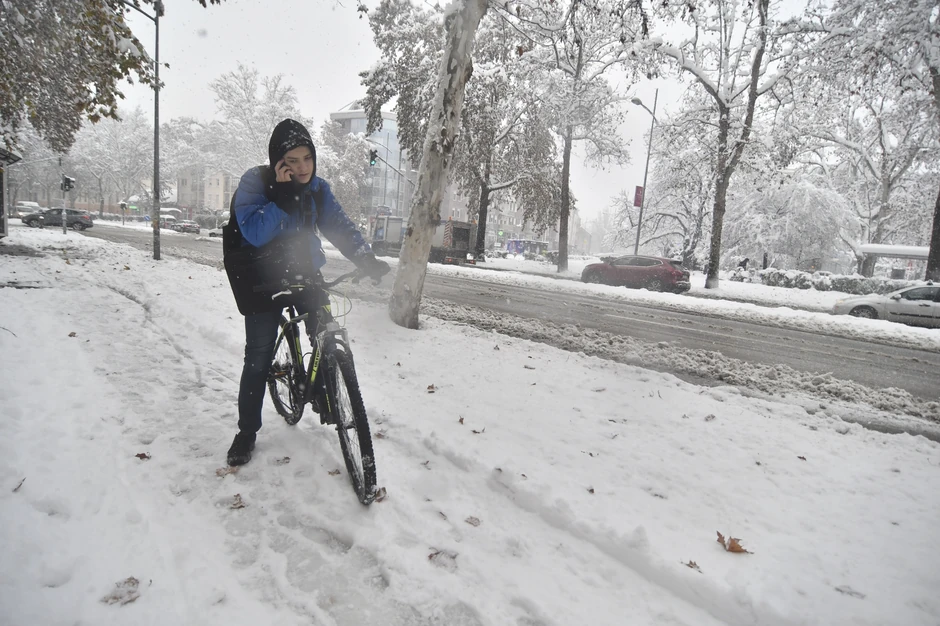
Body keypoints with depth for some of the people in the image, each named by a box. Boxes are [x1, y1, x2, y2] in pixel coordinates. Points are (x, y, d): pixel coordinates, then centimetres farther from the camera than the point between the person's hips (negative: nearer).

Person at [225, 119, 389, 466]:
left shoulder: (317, 189, -2)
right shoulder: (254, 182, -15)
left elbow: (340, 225, -10)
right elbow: (254, 233, -27)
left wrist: (367, 259, -26)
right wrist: (282, 194, -33)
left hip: (304, 273, 4)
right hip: (264, 278, -4)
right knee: (259, 358, -1)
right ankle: (247, 432, 16)